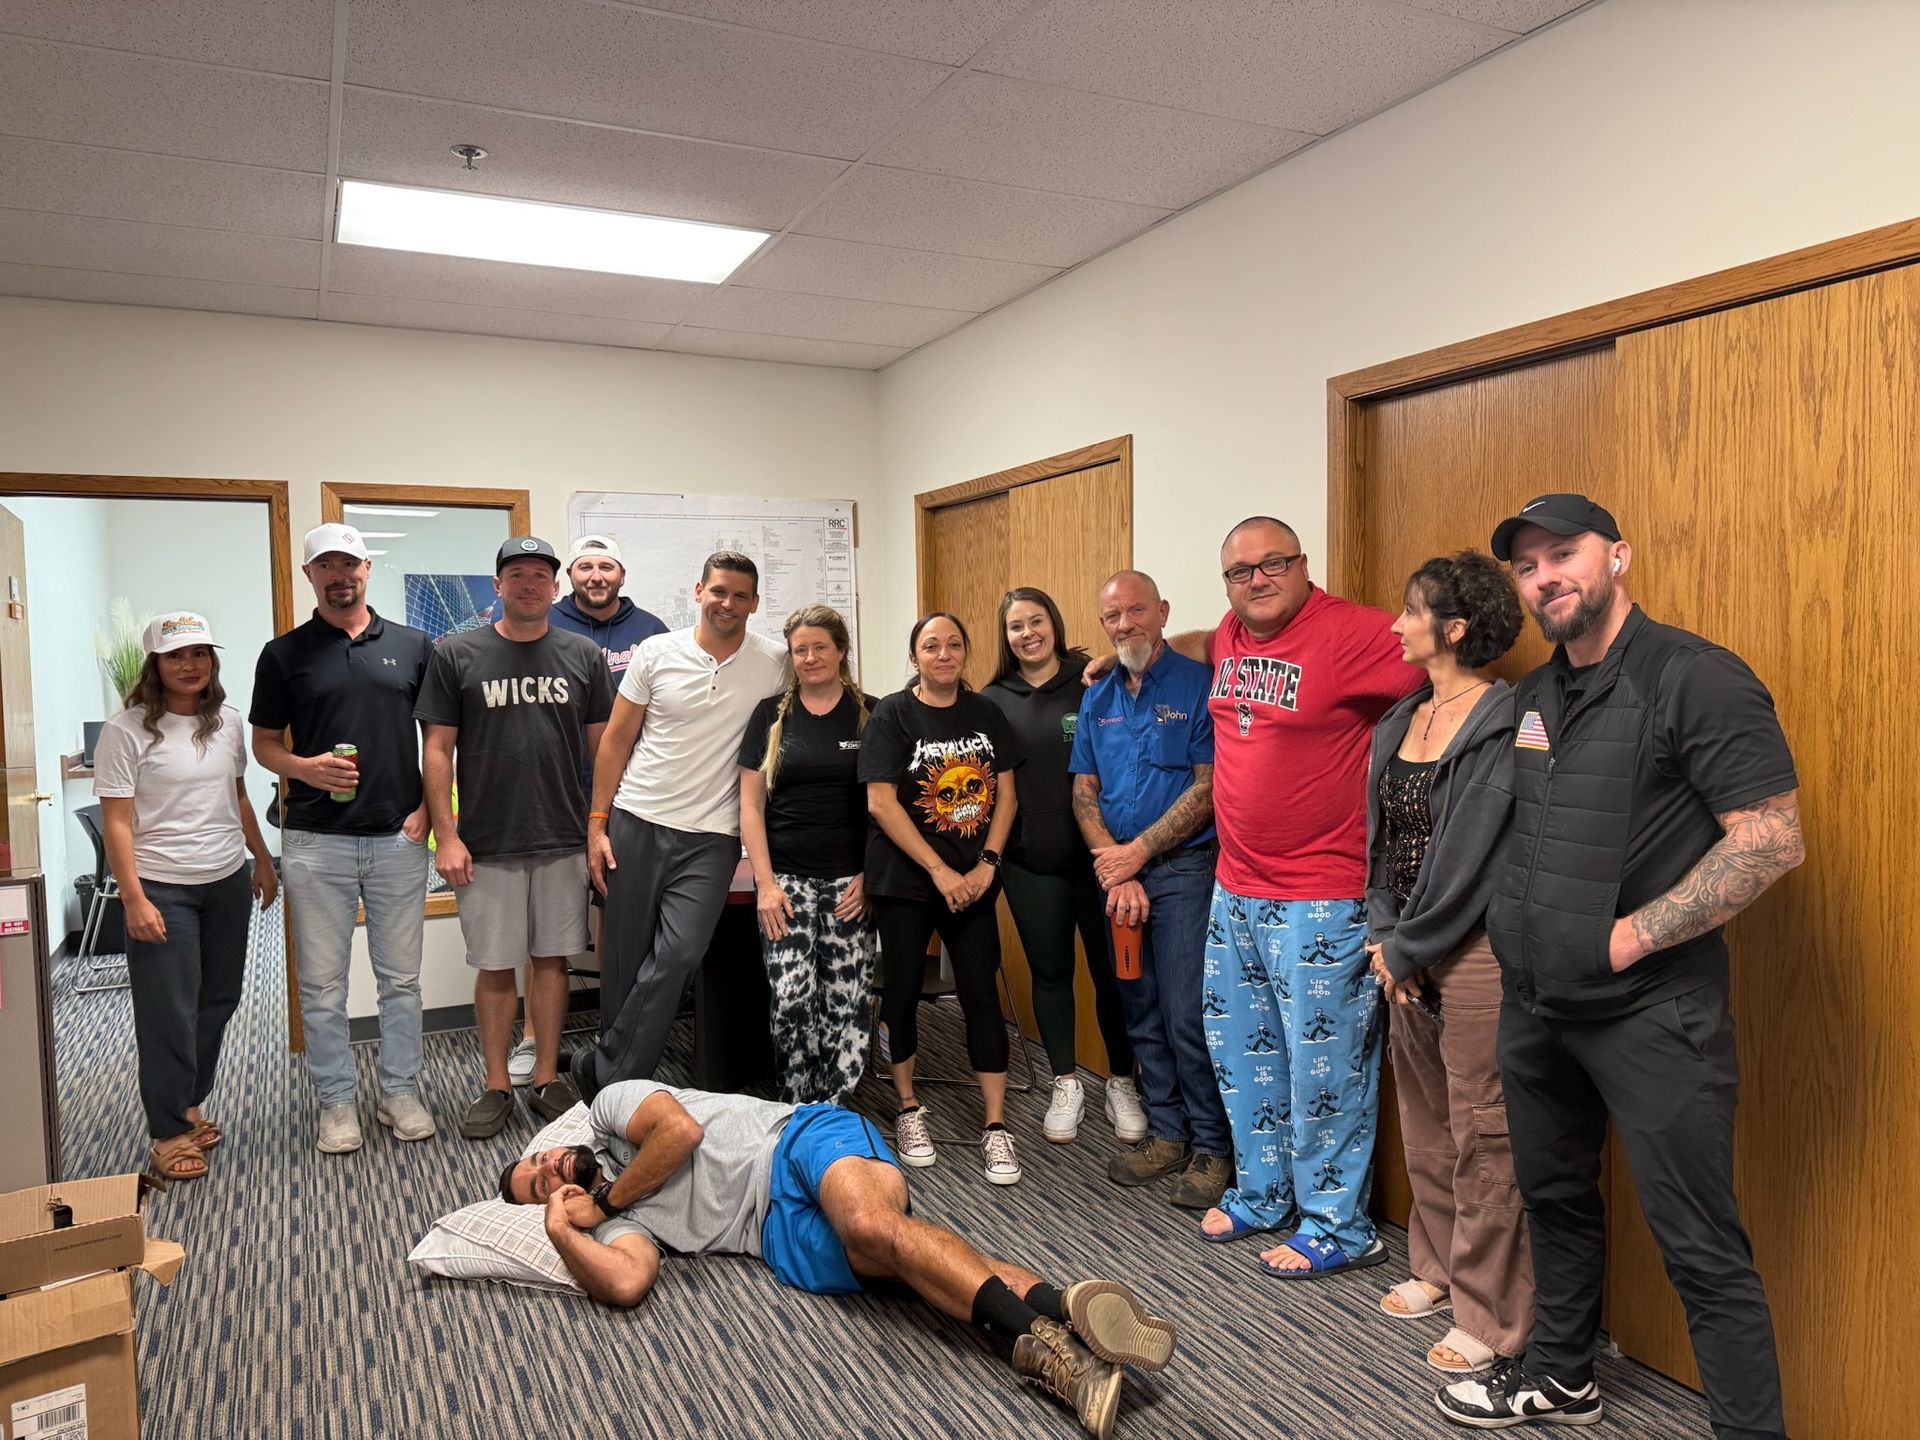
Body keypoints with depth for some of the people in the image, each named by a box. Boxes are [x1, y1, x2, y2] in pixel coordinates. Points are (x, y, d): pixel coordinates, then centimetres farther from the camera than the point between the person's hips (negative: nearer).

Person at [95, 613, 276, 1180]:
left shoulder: (228, 722, 6)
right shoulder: (127, 732, -10)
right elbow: (117, 822, -12)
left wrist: (262, 859, 19)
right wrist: (133, 898, -17)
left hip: (228, 882, 6)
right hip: (162, 891, -6)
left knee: (218, 1001, 13)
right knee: (170, 1012, -1)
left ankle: (189, 1102, 31)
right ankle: (169, 1133, 12)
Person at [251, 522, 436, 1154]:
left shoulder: (413, 645, 5)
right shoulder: (284, 653, 4)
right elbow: (265, 744, 8)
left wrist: (427, 808, -3)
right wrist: (304, 768, -13)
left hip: (398, 839, 1)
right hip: (316, 841, 0)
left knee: (401, 977, 10)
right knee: (322, 983, 7)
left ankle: (400, 1090, 24)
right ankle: (336, 1099, 21)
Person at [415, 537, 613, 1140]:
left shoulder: (583, 657, 5)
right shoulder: (456, 655, 0)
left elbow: (603, 746, 8)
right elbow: (438, 749, -1)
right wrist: (445, 836, -6)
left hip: (564, 841, 2)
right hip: (487, 846, -1)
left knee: (552, 959, 9)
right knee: (495, 967, 7)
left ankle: (547, 1079, 22)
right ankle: (496, 1086, 21)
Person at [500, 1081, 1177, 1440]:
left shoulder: (608, 1107, 15)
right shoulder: (615, 1227, 18)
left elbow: (682, 1128, -5)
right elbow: (627, 1283, -3)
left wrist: (605, 1198, 6)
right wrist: (561, 1228, -2)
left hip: (800, 1140, -2)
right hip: (781, 1230, 3)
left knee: (870, 1226, -34)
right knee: (872, 1254, -28)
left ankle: (1056, 1313, -47)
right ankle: (1056, 1350, -45)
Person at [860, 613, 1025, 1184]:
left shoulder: (985, 713, 6)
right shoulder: (892, 714, -5)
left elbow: (1005, 793, 6)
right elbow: (881, 803, -12)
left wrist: (986, 864, -7)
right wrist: (940, 870, -14)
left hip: (973, 880, 2)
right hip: (905, 878, -2)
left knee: (981, 993, 0)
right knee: (903, 989, 7)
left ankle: (996, 1127, 8)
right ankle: (908, 1110, 26)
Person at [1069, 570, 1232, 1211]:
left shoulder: (1198, 685, -7)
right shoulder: (1098, 698, 11)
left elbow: (1208, 787, -11)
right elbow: (1084, 790, 8)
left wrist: (1137, 853, -11)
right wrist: (1115, 872, -5)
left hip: (1184, 869, -6)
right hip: (1118, 871, 6)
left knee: (1188, 1018, -5)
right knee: (1142, 1013, 13)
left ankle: (1212, 1147, 11)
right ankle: (1166, 1132, 27)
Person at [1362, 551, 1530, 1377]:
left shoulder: (1504, 723, -14)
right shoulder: (1398, 722, 11)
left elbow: (1471, 854, -16)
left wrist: (1406, 947, -11)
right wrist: (1383, 936, 1)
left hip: (1475, 950, -8)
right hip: (1406, 953, 8)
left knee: (1482, 1135, 1)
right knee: (1422, 1120, 18)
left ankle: (1490, 1318, 14)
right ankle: (1437, 1267, 35)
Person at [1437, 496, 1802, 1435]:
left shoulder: (1696, 679, -13)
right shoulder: (1534, 697, 10)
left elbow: (1772, 842, -18)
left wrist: (1628, 937, -18)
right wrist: (1518, 932, 8)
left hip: (1651, 1009, -8)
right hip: (1535, 999, 8)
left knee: (1699, 1246, -1)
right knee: (1554, 1197, 21)